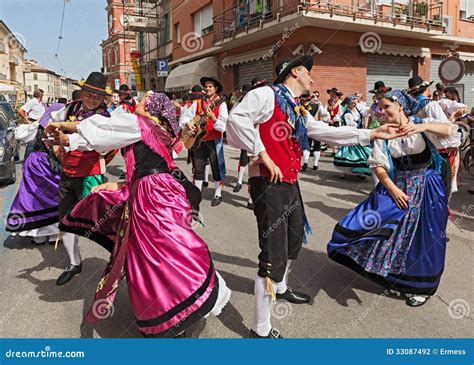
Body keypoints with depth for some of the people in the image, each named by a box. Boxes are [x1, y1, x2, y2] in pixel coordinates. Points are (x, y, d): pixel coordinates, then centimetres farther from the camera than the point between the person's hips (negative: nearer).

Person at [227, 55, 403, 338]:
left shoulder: (299, 111, 16)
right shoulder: (266, 95, -8)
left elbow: (327, 132, 19)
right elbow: (237, 117, -21)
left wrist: (371, 134, 18)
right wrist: (263, 155, -21)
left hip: (290, 184, 10)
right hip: (269, 184, -10)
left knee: (294, 240, 26)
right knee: (274, 254, -8)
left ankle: (280, 288, 53)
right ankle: (261, 330, 7)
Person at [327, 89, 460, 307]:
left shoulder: (422, 124, -4)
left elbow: (451, 130, -19)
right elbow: (378, 166, -4)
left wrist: (423, 126, -35)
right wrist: (392, 188, -15)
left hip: (425, 189, -2)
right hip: (395, 187, 2)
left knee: (422, 237, 5)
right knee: (394, 232, 4)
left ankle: (422, 286, 25)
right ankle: (395, 279, 28)